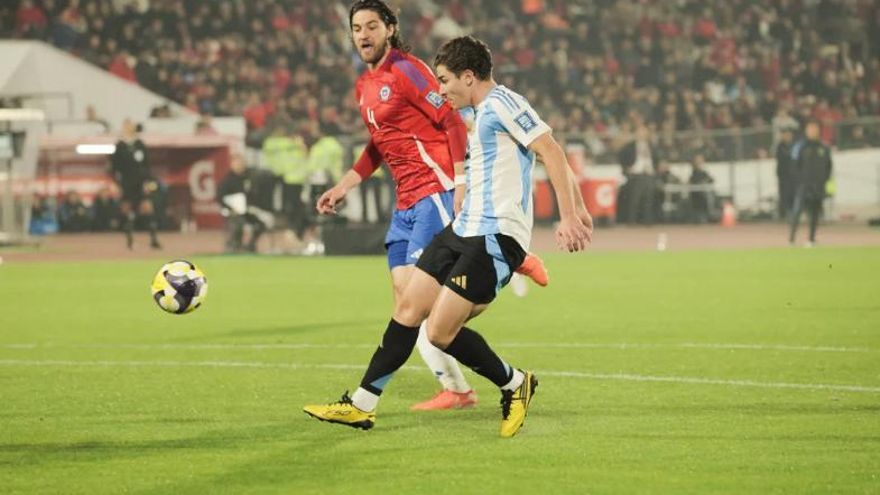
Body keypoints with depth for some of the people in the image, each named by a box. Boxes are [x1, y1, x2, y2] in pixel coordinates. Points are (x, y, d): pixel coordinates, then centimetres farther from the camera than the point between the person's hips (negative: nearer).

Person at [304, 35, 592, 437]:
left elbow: (551, 151, -18)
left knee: (440, 332, -12)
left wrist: (568, 216, -24)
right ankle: (362, 405, 13)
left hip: (495, 237, -10)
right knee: (408, 308, 7)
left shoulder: (501, 102, -10)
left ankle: (515, 385, 9)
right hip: (464, 230, 10)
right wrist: (577, 208, 20)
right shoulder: (484, 113, 19)